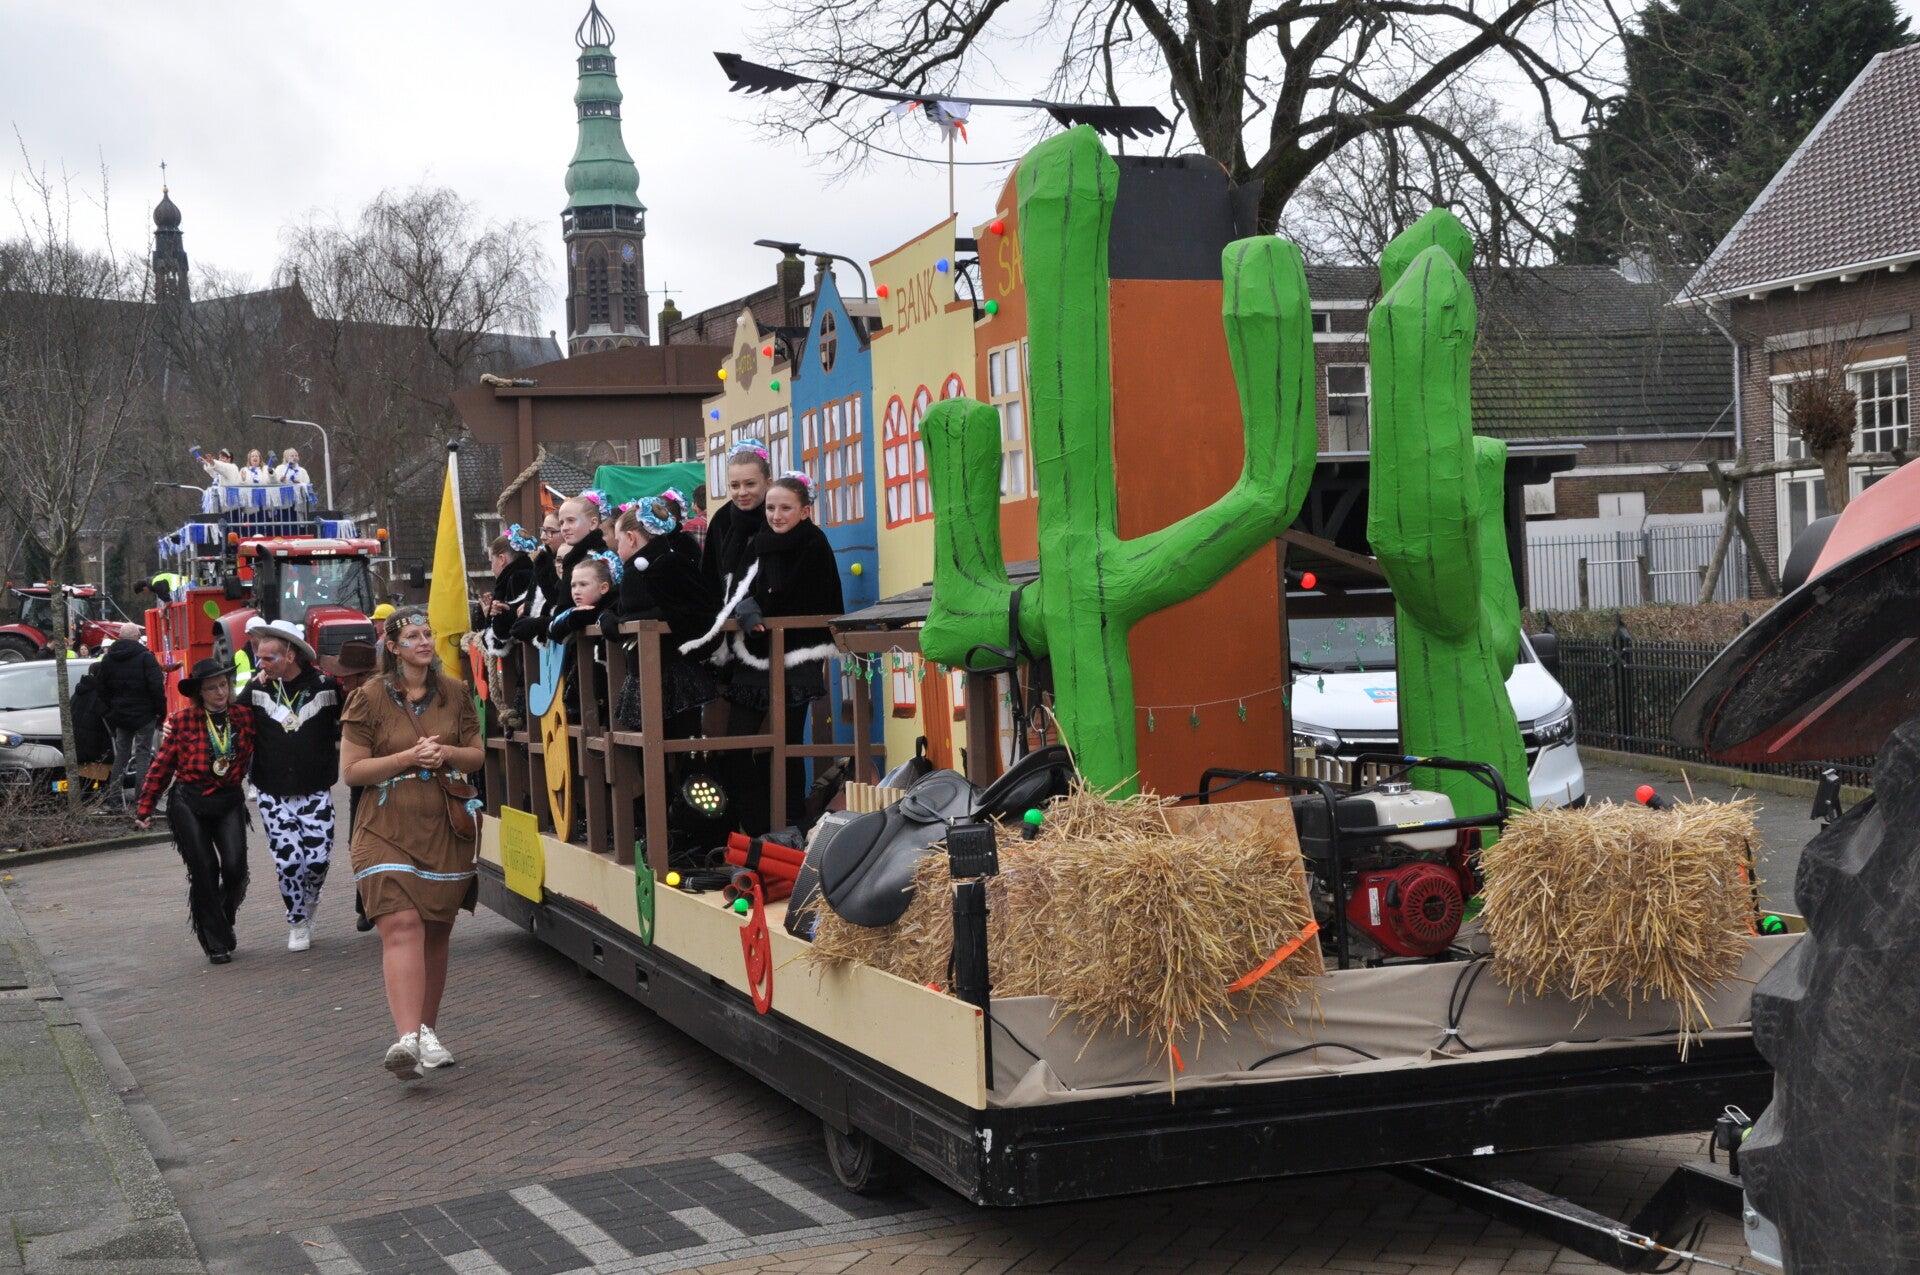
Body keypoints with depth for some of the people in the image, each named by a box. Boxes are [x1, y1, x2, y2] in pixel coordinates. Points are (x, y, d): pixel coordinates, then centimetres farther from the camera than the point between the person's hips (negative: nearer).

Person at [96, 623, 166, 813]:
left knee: (121, 754, 14)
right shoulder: (145, 657, -11)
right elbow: (157, 687, -15)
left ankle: (114, 795, 11)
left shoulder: (107, 659, 9)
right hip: (143, 715, -6)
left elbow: (103, 690, 13)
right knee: (143, 755, -3)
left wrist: (110, 711, 18)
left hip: (119, 716, 6)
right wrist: (161, 712, -6)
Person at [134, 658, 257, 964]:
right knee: (204, 871, -2)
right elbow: (162, 764, 0)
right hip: (188, 803, -2)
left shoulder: (245, 716, -1)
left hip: (229, 801, 2)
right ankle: (215, 942, 11)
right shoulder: (181, 720, -7)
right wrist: (145, 808, 2)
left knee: (235, 867, -10)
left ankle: (225, 922, 20)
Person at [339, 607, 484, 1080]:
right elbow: (351, 770, -2)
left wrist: (447, 753, -5)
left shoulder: (454, 693, 11)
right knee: (401, 925, -18)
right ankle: (408, 1037, -28)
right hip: (388, 830, -4)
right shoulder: (369, 698, -1)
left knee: (436, 932, 8)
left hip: (445, 828, 4)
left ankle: (427, 1031, 20)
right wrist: (408, 757, -13)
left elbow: (477, 755, 16)